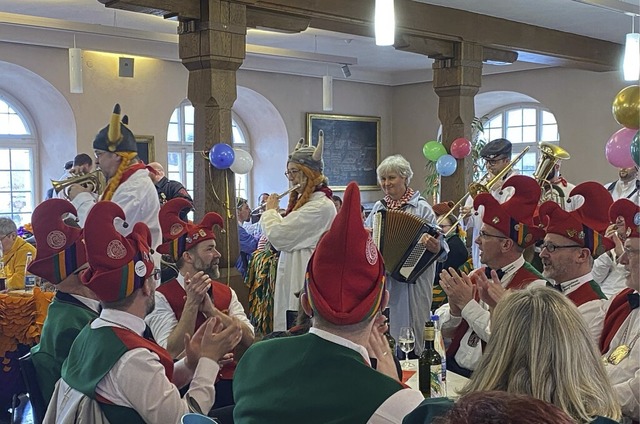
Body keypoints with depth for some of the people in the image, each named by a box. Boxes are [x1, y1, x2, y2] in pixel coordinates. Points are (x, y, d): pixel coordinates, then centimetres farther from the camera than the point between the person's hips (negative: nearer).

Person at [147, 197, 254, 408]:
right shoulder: (162, 297, -2)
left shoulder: (227, 293, 13)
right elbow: (173, 354, -11)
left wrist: (211, 309, -10)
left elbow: (248, 340, 1)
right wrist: (191, 303, -15)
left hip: (232, 381, 5)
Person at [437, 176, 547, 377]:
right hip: (452, 367, 6)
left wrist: (467, 303, -14)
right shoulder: (476, 276, 9)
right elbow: (444, 330, 12)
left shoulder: (533, 286, -9)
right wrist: (454, 309, -9)